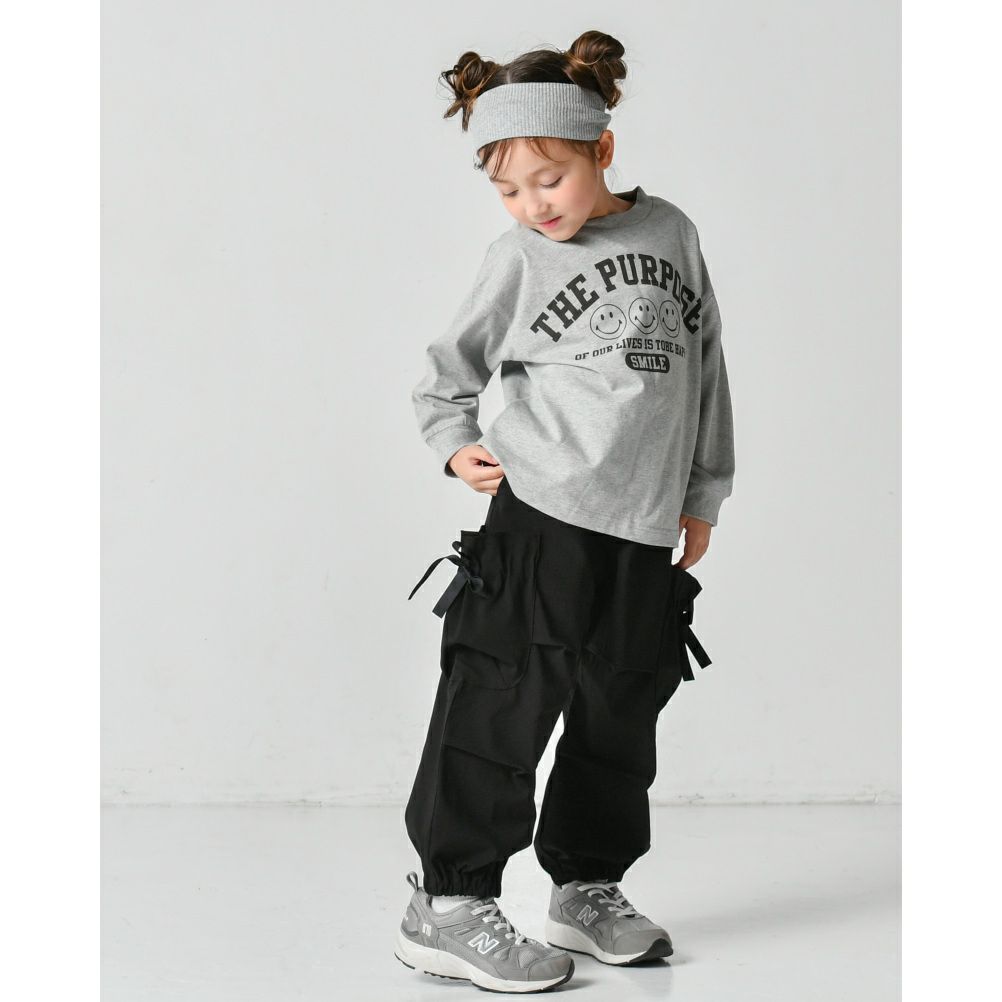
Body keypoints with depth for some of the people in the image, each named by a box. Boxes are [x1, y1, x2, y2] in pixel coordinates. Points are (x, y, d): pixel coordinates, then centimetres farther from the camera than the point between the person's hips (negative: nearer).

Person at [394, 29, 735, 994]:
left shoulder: (669, 232, 8)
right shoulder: (517, 257, 0)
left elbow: (705, 365, 15)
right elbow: (449, 364, 11)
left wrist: (703, 490, 15)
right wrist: (454, 441, -5)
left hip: (643, 532, 4)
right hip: (540, 517, -4)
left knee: (620, 718, 12)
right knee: (501, 707, -8)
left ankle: (588, 889, 27)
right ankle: (447, 904, 2)